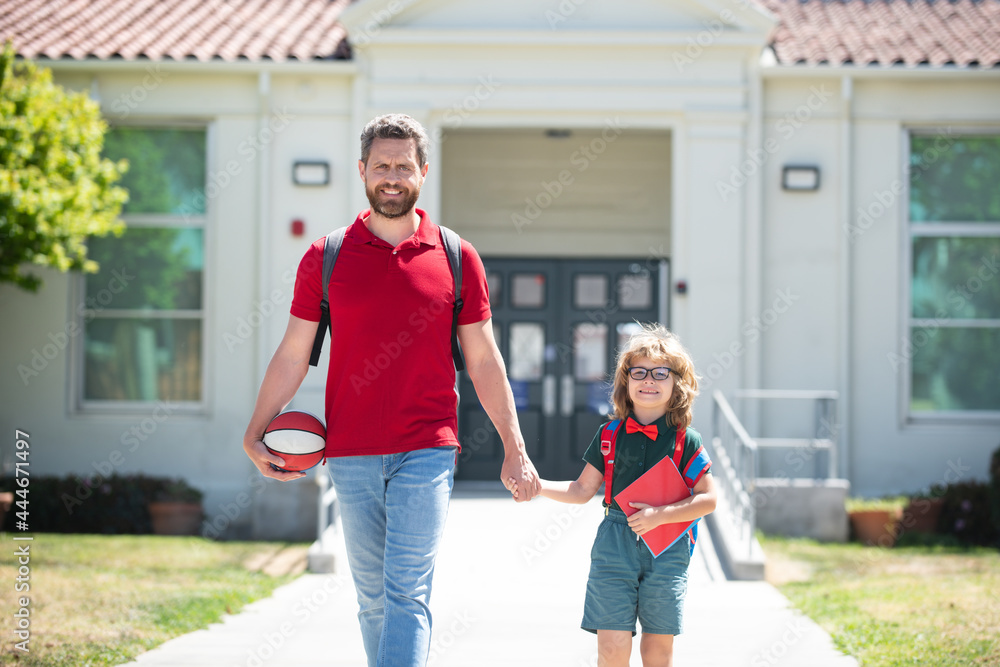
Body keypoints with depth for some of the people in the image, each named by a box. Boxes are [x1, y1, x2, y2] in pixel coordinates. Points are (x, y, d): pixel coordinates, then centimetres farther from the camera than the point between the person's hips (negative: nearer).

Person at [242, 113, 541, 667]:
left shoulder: (456, 259, 4)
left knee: (407, 592, -11)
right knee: (372, 596, 10)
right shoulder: (325, 259, 6)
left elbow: (484, 362, 8)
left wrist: (514, 449, 6)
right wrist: (254, 436, 1)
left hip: (426, 453, -2)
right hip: (351, 455, 2)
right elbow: (292, 355, 9)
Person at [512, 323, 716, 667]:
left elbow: (707, 499, -2)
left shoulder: (686, 441, -1)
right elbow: (582, 490, 12)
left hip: (667, 547, -1)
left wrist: (660, 515, -13)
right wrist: (535, 485, -1)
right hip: (615, 544, 1)